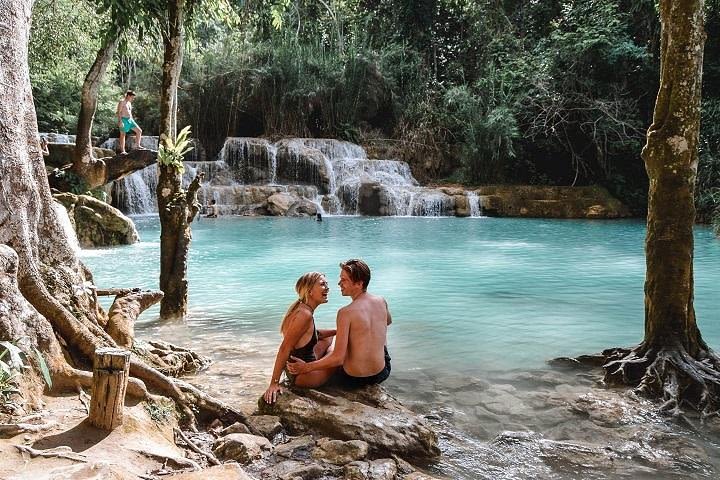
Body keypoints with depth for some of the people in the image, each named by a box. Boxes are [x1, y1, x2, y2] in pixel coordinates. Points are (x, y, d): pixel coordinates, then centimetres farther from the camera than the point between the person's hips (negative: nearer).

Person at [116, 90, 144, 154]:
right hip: (123, 119, -8)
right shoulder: (122, 102, -8)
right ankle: (122, 151, -3)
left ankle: (137, 146, 3)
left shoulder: (129, 103, 18)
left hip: (130, 119, 8)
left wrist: (132, 121, 20)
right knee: (123, 135, -4)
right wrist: (120, 121, -22)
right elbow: (118, 112, -14)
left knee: (139, 131, 0)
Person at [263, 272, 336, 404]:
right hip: (301, 376, -9)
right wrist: (274, 383, -25)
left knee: (328, 338, 25)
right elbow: (284, 349, -27)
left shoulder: (300, 308, 2)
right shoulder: (304, 314, -27)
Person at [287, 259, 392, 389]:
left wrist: (306, 368, -16)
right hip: (382, 374, 4)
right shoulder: (381, 302, -6)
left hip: (353, 379, -4)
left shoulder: (346, 312, -22)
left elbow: (338, 358, -24)